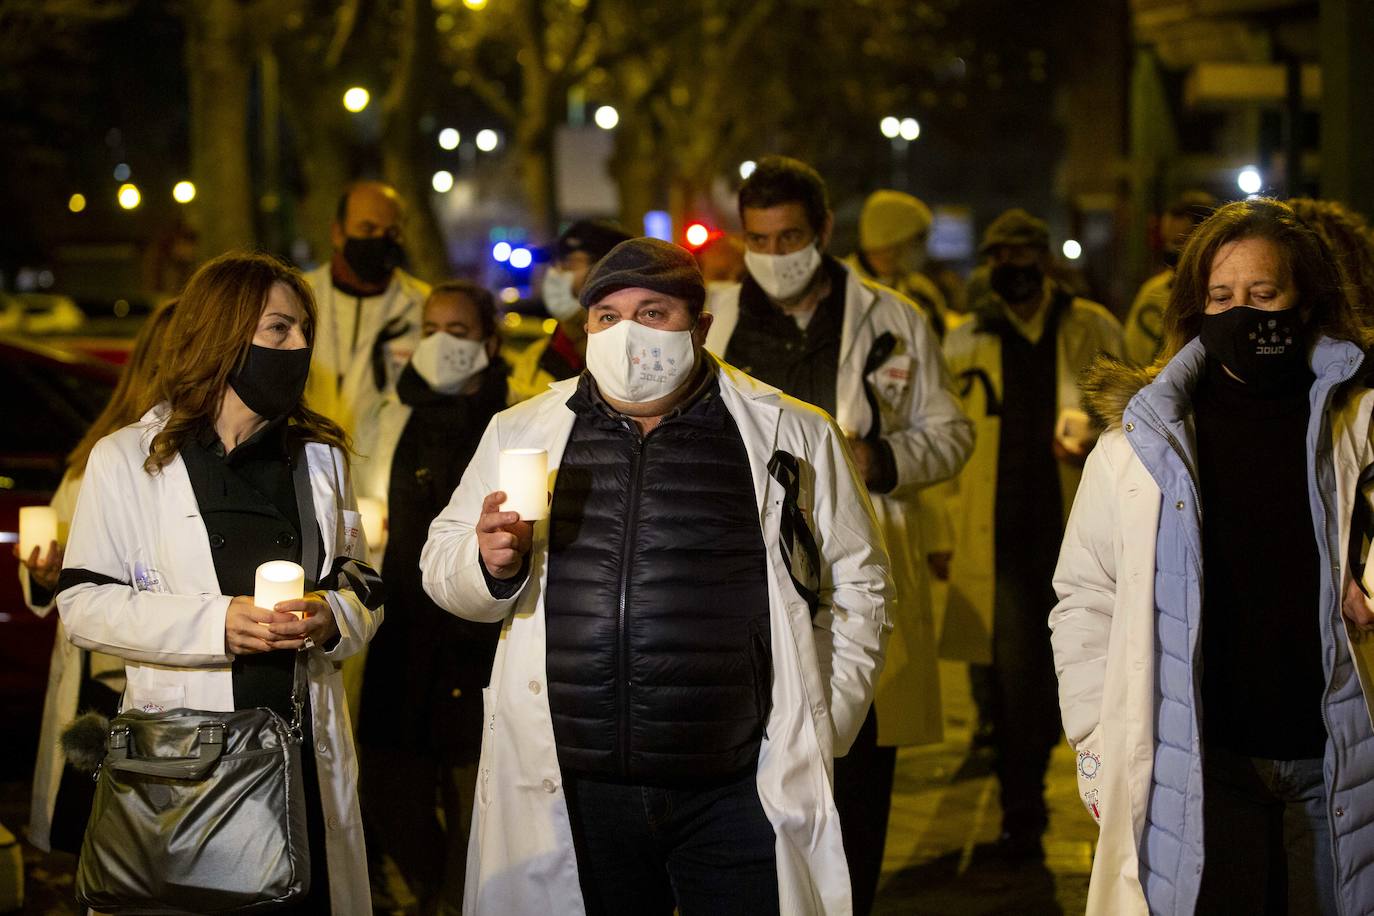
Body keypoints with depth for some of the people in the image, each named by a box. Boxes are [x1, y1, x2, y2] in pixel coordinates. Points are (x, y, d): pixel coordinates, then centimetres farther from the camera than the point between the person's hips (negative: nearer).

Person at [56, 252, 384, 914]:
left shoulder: (321, 457, 15)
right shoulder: (126, 460, 2)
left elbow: (364, 592, 16)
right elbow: (84, 604, -5)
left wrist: (331, 618, -8)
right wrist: (215, 623, -17)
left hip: (305, 751, 3)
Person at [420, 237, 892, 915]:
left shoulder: (794, 437, 3)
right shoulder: (521, 433, 8)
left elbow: (857, 584, 10)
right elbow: (443, 567, 12)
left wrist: (825, 727, 4)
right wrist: (490, 562, -10)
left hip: (737, 798, -1)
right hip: (572, 792, 2)